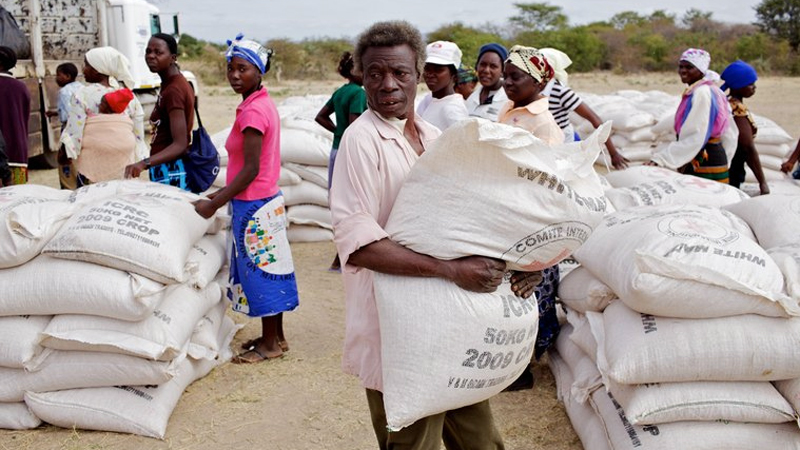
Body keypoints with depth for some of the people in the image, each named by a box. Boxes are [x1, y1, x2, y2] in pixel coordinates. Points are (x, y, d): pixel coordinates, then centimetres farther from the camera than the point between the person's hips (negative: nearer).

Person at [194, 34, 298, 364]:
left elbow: (251, 169, -22)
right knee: (268, 267, 16)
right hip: (266, 200, 10)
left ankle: (271, 344, 15)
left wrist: (214, 204, -19)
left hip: (254, 206, -10)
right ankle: (275, 336, 28)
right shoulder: (263, 104, 10)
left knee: (260, 269, 2)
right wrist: (224, 194, 19)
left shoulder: (252, 111, -20)